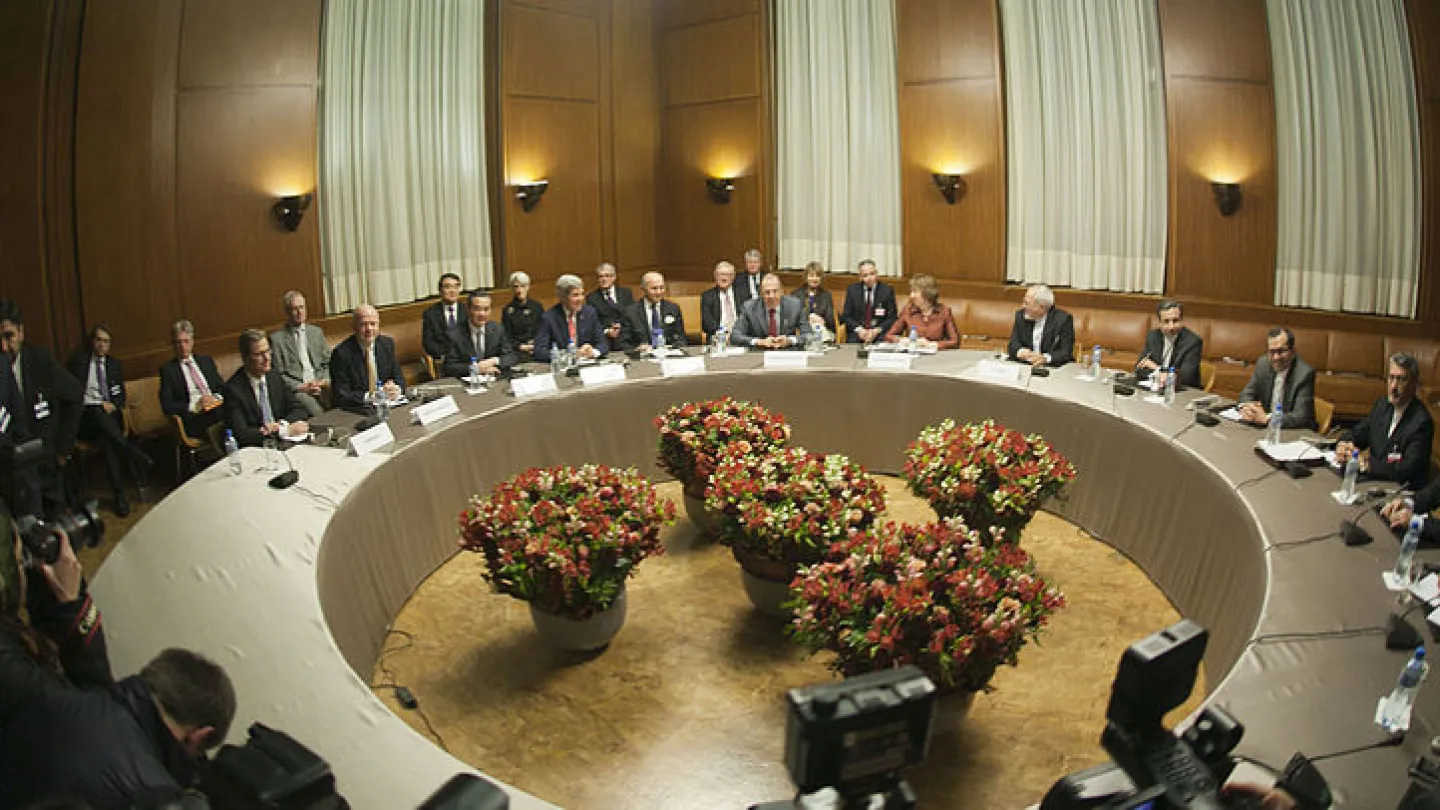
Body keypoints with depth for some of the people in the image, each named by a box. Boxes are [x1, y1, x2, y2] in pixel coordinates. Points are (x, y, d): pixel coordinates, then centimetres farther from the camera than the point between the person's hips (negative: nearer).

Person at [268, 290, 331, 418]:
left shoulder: (317, 332, 20)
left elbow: (328, 363, 18)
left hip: (320, 386, 3)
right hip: (296, 390, -3)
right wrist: (301, 387, -11)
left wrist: (326, 380, -3)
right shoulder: (276, 338, 7)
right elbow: (278, 374, 2)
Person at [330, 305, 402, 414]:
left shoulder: (388, 344, 7)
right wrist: (370, 396, -24)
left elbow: (399, 377, 12)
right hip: (356, 412, -5)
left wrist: (396, 389, -12)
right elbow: (341, 397, -12)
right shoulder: (341, 353, -10)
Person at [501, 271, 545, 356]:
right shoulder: (508, 310, 8)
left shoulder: (537, 306, 13)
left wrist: (534, 345, -9)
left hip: (536, 349, 1)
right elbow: (506, 336, 4)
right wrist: (519, 346, -14)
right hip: (517, 350, -1)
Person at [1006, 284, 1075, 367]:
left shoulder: (1063, 319, -9)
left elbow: (1066, 353, -14)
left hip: (1054, 368, -2)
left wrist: (1045, 358, -32)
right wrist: (1020, 351, -22)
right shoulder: (1021, 315, 3)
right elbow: (1013, 344, 2)